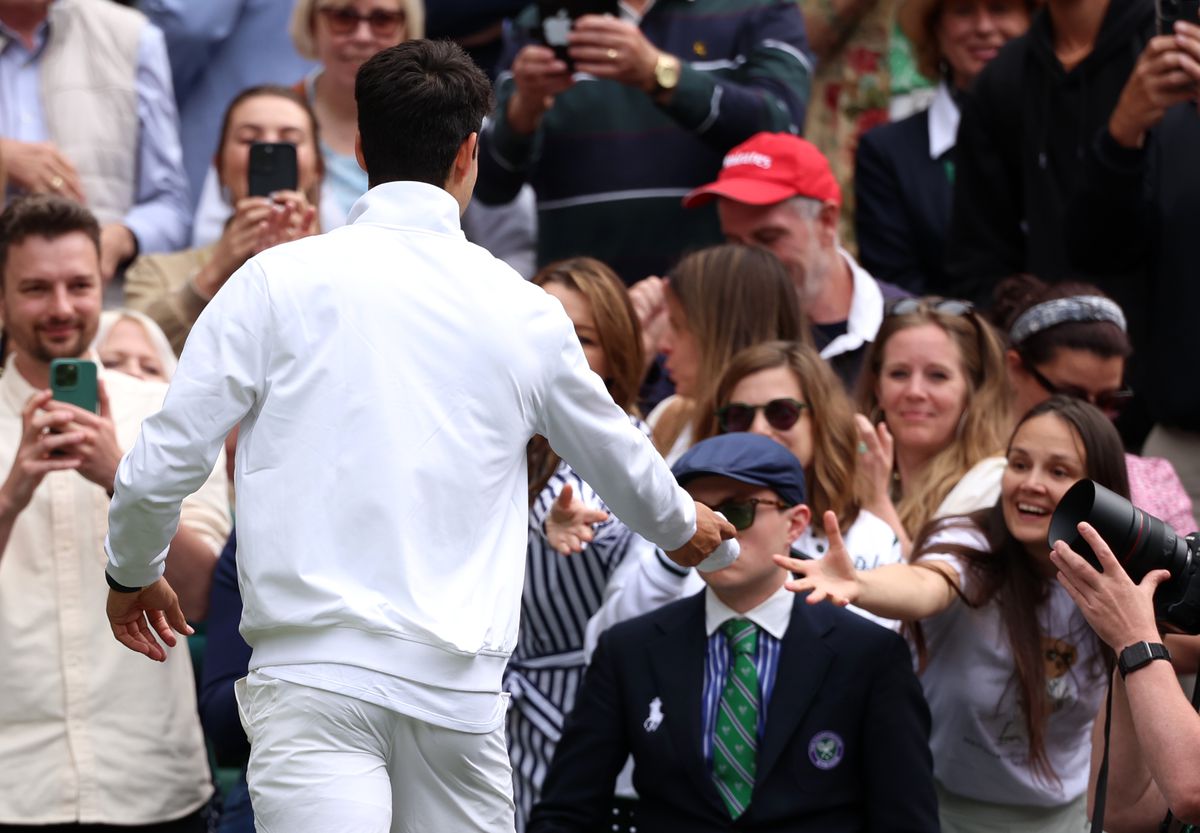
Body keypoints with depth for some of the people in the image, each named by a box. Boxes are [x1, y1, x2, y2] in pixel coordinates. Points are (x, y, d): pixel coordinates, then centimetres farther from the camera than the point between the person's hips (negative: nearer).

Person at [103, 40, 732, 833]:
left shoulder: (278, 282, 2)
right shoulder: (524, 312, 10)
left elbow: (159, 470, 1)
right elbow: (619, 456, 28)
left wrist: (133, 574, 23)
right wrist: (683, 524, 50)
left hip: (317, 671, -2)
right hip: (461, 687, 3)